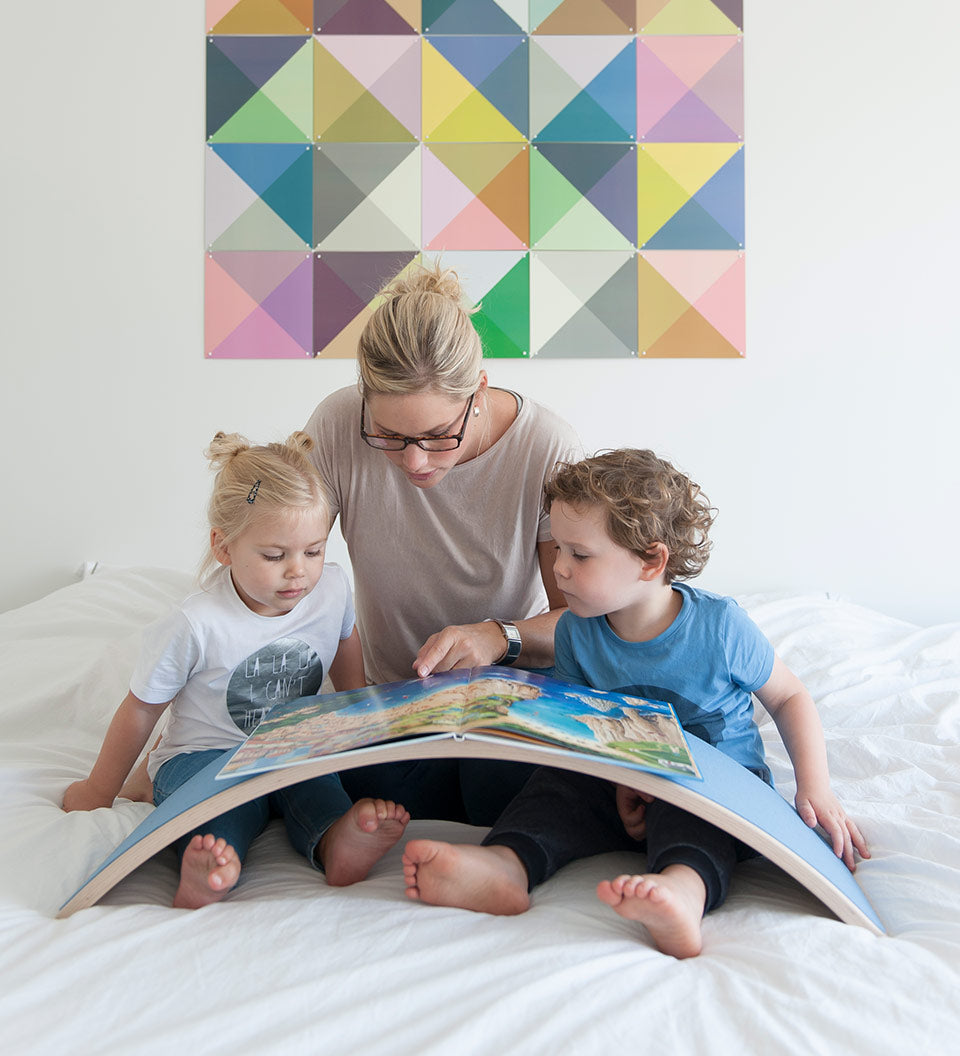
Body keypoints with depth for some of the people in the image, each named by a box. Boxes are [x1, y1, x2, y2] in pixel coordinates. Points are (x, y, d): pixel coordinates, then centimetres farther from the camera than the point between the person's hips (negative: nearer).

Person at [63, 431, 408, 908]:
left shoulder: (332, 590, -7)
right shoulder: (194, 626, -20)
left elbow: (348, 666, 17)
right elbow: (140, 709, -5)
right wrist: (100, 791, 6)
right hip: (203, 755, -3)